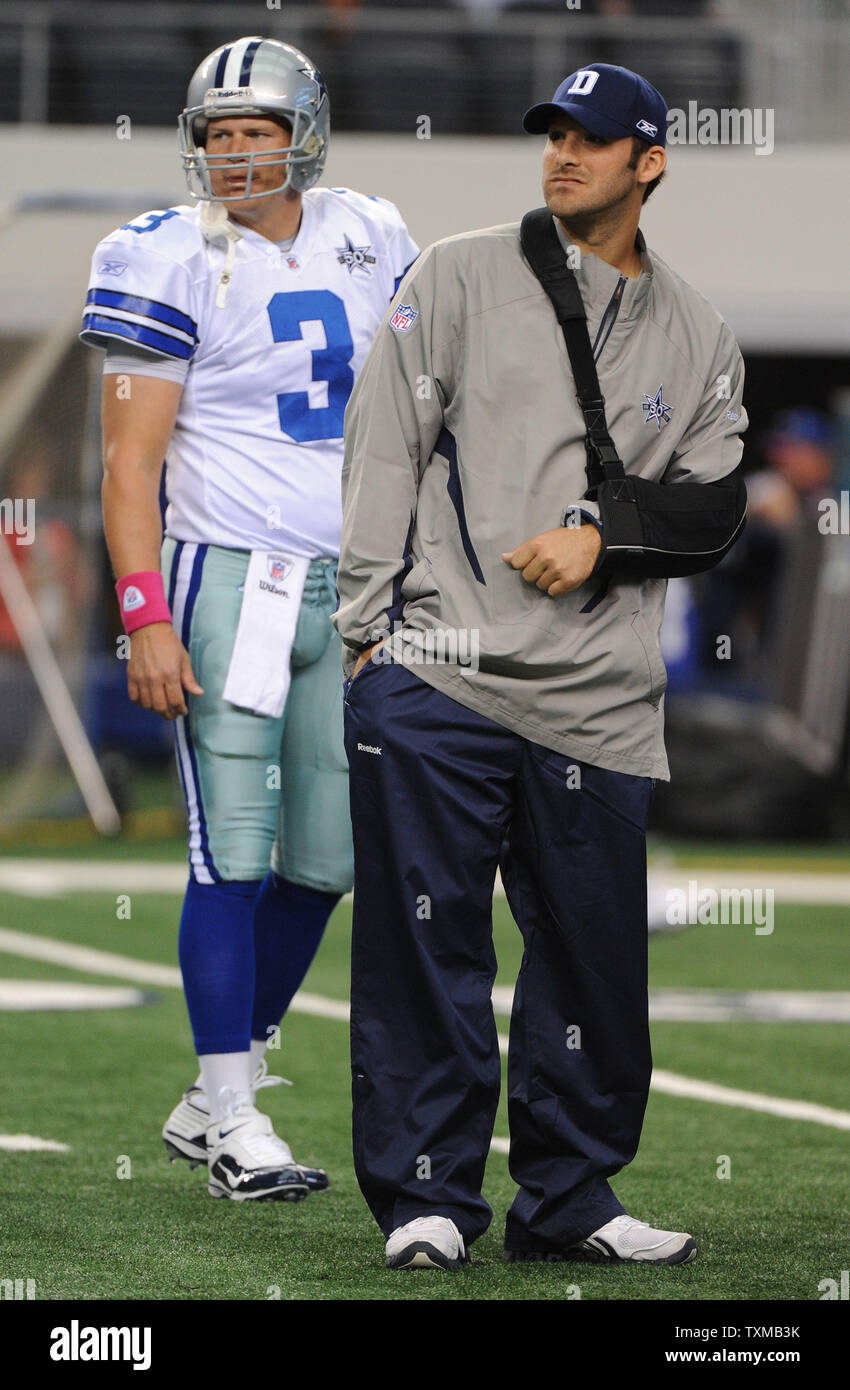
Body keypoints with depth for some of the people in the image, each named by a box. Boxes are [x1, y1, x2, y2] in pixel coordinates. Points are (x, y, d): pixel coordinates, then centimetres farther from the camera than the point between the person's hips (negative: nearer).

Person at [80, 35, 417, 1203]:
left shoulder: (366, 242, 8)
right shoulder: (176, 263, -8)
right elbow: (131, 461, -9)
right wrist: (147, 619, -17)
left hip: (350, 583, 6)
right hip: (232, 579, -6)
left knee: (325, 862, 7)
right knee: (236, 858, -7)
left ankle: (216, 1100, 18)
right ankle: (232, 1126, -1)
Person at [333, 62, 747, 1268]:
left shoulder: (698, 338, 14)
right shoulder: (461, 278, 7)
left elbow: (714, 511, 9)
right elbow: (383, 450, 3)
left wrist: (604, 532, -9)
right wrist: (367, 625, -5)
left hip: (599, 704, 3)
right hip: (436, 674, -3)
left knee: (593, 958, 4)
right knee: (425, 944, -5)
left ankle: (568, 1201, 15)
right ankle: (425, 1196, 2)